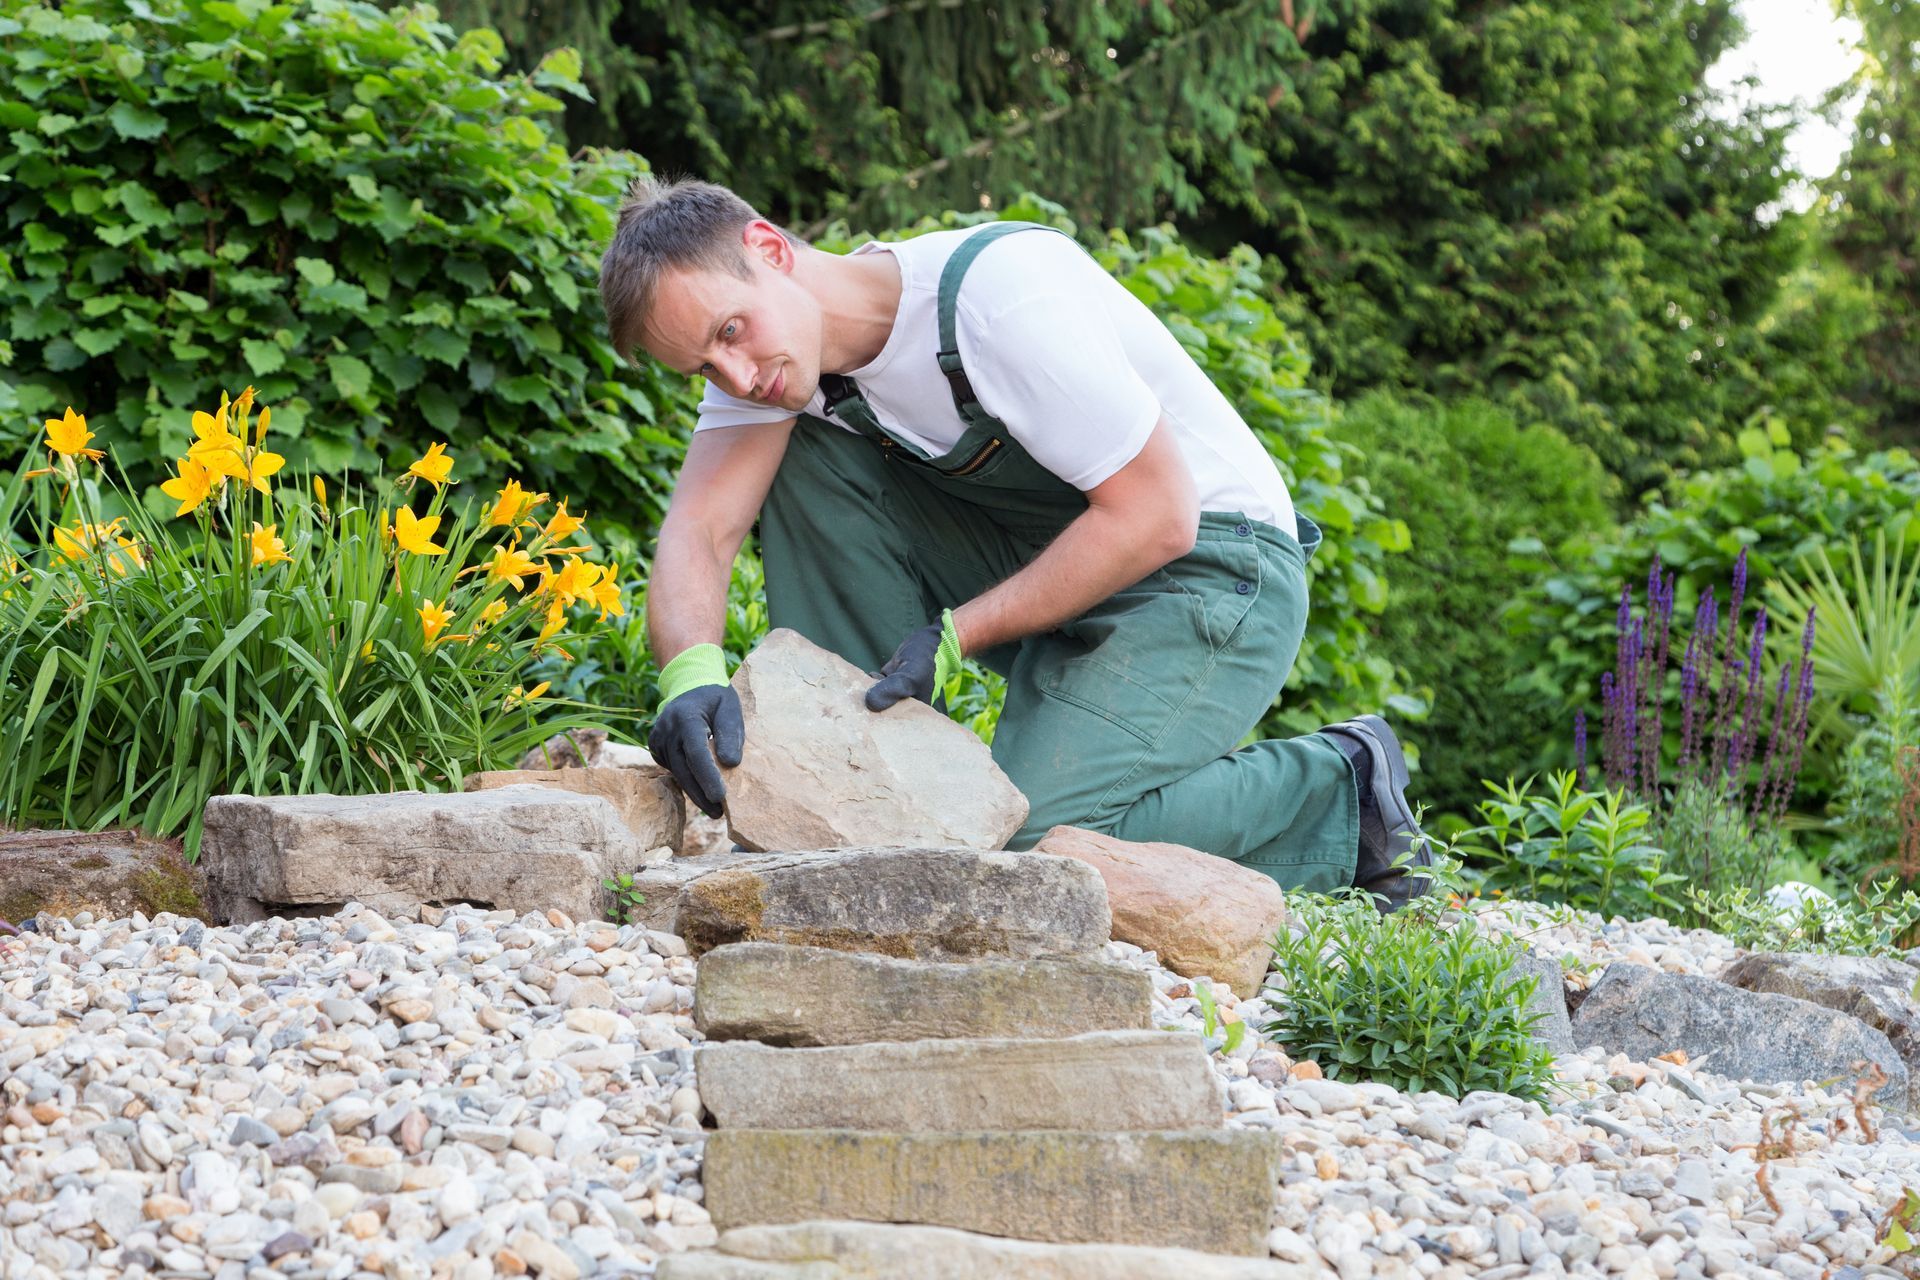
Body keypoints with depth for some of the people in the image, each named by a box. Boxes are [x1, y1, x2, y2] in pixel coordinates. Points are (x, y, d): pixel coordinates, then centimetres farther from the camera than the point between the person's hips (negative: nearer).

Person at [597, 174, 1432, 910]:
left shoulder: (1003, 293, -27)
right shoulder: (770, 347, -6)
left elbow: (1156, 514, -25)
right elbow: (699, 527, -16)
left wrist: (952, 637, -25)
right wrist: (691, 671, -38)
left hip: (1209, 569, -7)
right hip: (1043, 549, 7)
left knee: (1026, 836, -26)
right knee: (802, 461, -10)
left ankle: (1341, 791, -4)